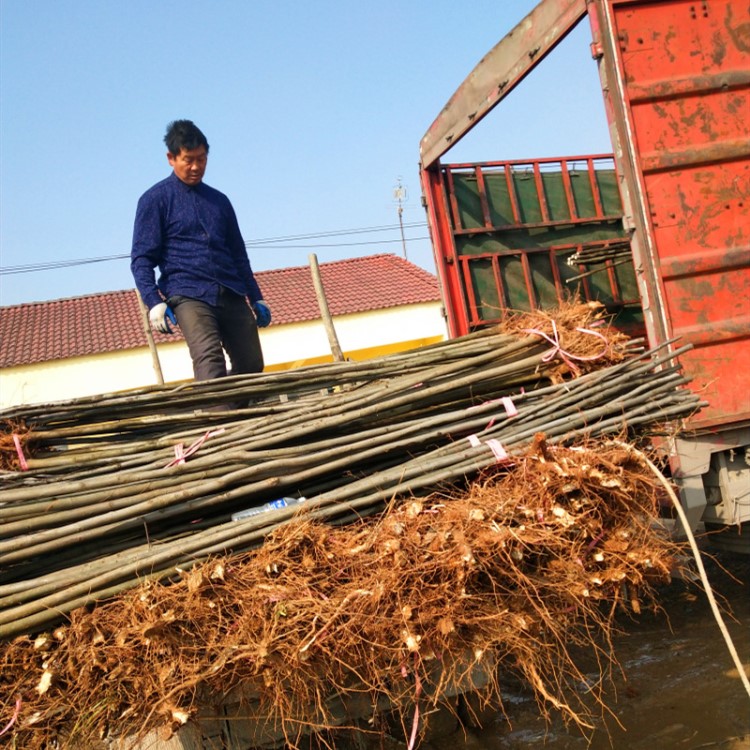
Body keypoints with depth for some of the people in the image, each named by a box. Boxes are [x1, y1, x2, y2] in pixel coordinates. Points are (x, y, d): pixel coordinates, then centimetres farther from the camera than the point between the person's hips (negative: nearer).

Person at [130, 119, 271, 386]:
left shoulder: (219, 200, 20)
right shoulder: (155, 200, 6)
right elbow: (142, 259, -1)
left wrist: (256, 298, 20)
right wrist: (154, 301, -16)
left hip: (232, 295, 6)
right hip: (188, 294, -5)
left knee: (251, 365, 0)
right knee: (209, 358, -25)